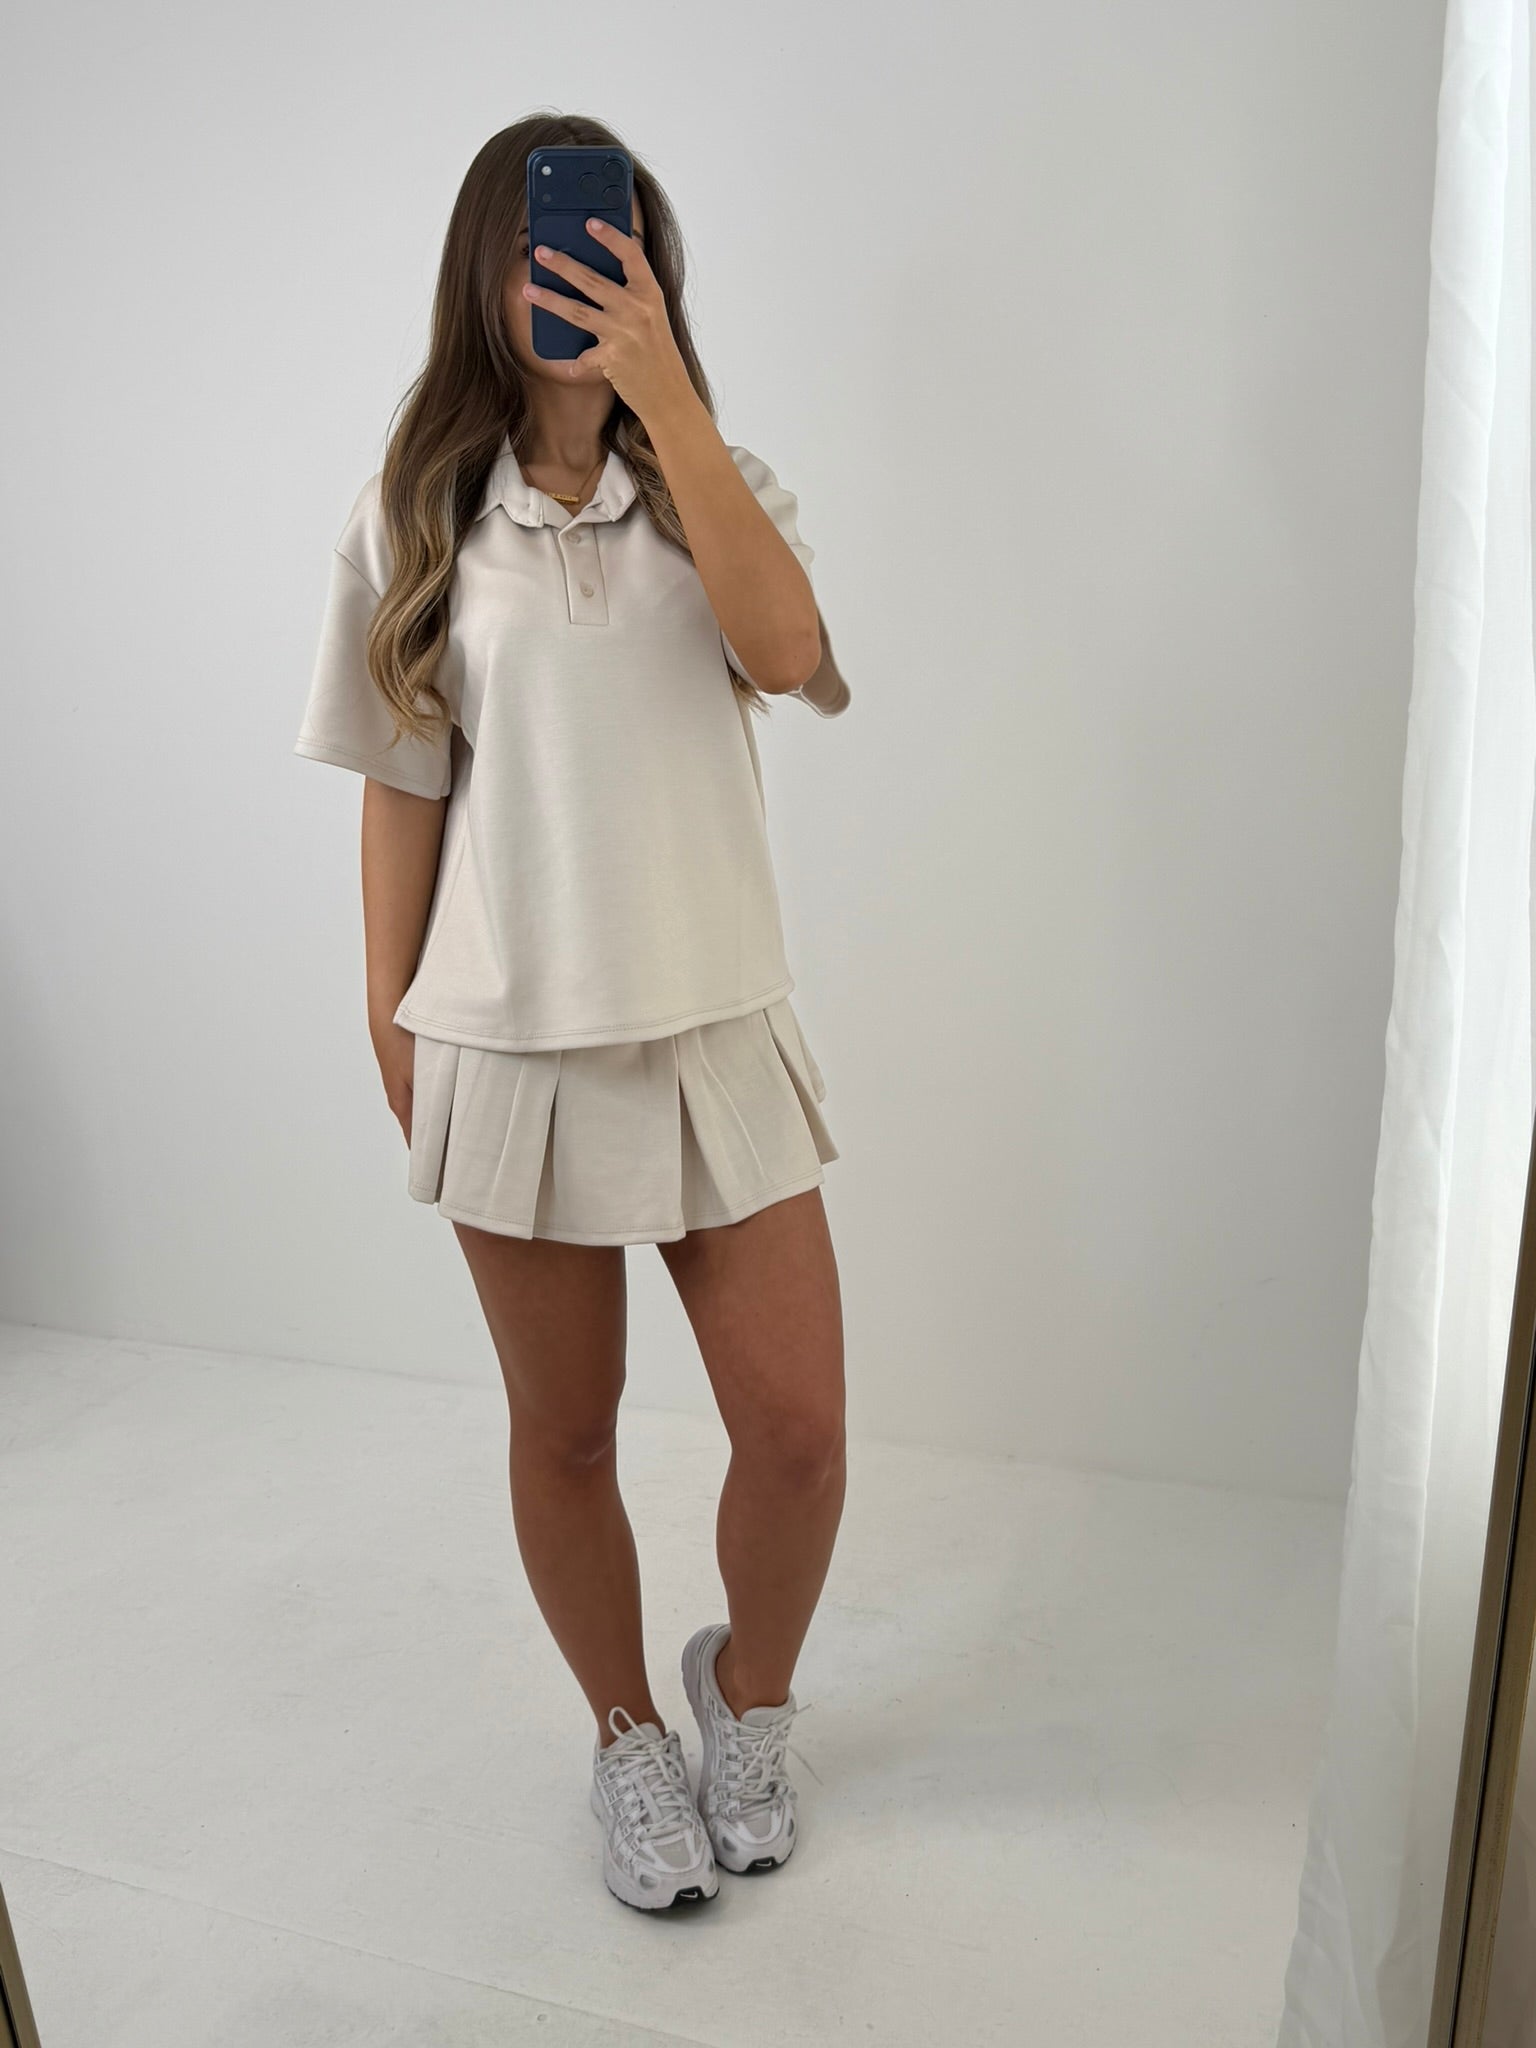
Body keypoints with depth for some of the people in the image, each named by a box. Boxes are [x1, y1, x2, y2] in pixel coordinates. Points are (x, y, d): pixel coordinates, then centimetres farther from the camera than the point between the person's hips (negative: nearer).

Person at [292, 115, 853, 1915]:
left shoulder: (716, 488, 6)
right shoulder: (416, 518, 4)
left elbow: (786, 650, -16)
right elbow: (403, 787, 5)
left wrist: (662, 390, -16)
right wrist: (388, 1011, 5)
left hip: (715, 1024, 1)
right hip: (512, 1039, 0)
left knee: (799, 1429, 2)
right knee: (563, 1432, 12)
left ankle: (747, 1691, 34)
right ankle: (628, 1736, 38)